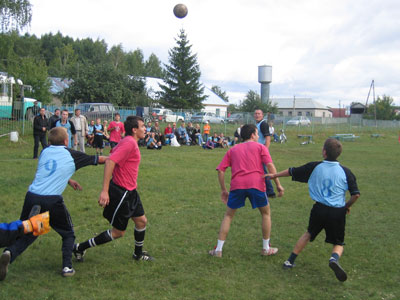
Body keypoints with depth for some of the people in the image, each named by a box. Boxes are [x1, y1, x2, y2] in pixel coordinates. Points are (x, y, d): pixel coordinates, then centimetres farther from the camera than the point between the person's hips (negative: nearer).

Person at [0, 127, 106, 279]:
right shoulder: (72, 155, 3)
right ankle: (67, 266, 10)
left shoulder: (45, 152, 13)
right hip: (52, 201, -3)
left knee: (27, 233, 18)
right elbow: (98, 159, 17)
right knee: (68, 234, 19)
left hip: (32, 197, 4)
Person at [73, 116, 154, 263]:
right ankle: (80, 248, 13)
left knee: (141, 221, 17)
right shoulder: (129, 143, -22)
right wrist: (104, 191, -33)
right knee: (118, 232, 1)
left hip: (129, 192, 10)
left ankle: (138, 254, 37)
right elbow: (110, 161, -30)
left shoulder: (129, 142, 9)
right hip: (121, 193, -10)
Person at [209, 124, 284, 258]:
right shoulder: (260, 147, 15)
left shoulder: (233, 150, 23)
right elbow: (270, 165, 0)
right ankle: (266, 248, 25)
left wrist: (223, 190, 20)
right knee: (266, 213, 20)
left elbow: (220, 170, 15)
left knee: (228, 215, 18)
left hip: (237, 185, 2)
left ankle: (218, 250, 14)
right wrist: (278, 185, 0)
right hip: (256, 184, -2)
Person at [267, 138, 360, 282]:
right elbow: (356, 194, -5)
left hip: (319, 209, 1)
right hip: (338, 212, -1)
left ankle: (291, 260, 26)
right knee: (338, 243, 16)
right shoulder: (345, 171, -3)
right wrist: (347, 206, 15)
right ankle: (334, 259, -17)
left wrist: (274, 175, 23)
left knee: (309, 234, 26)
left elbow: (292, 171, 8)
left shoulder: (314, 167, -2)